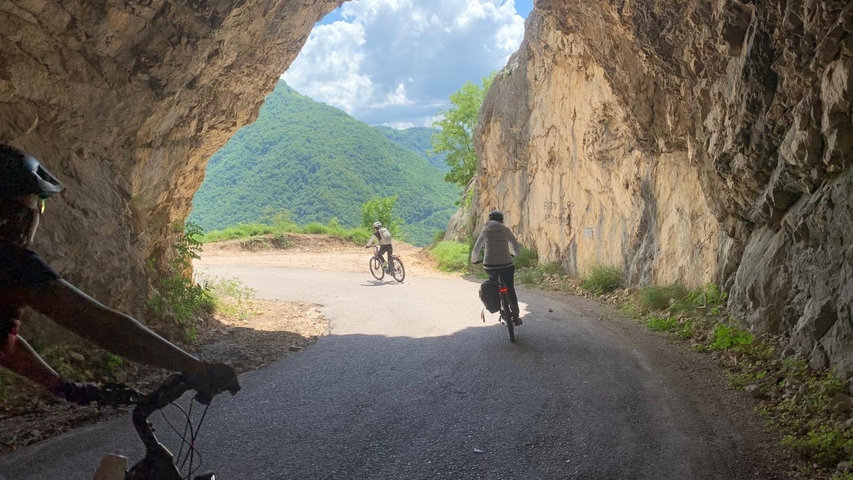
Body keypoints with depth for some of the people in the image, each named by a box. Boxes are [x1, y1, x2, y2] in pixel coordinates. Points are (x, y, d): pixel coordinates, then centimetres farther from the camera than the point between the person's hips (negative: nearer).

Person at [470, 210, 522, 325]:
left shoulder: (486, 230, 4)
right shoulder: (506, 229, 6)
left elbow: (476, 249, 2)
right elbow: (517, 247, 12)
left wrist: (473, 260, 20)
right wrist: (514, 254, 33)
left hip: (489, 266, 0)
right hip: (506, 265, 0)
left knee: (493, 281, 34)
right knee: (510, 290, 13)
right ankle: (516, 317, 13)